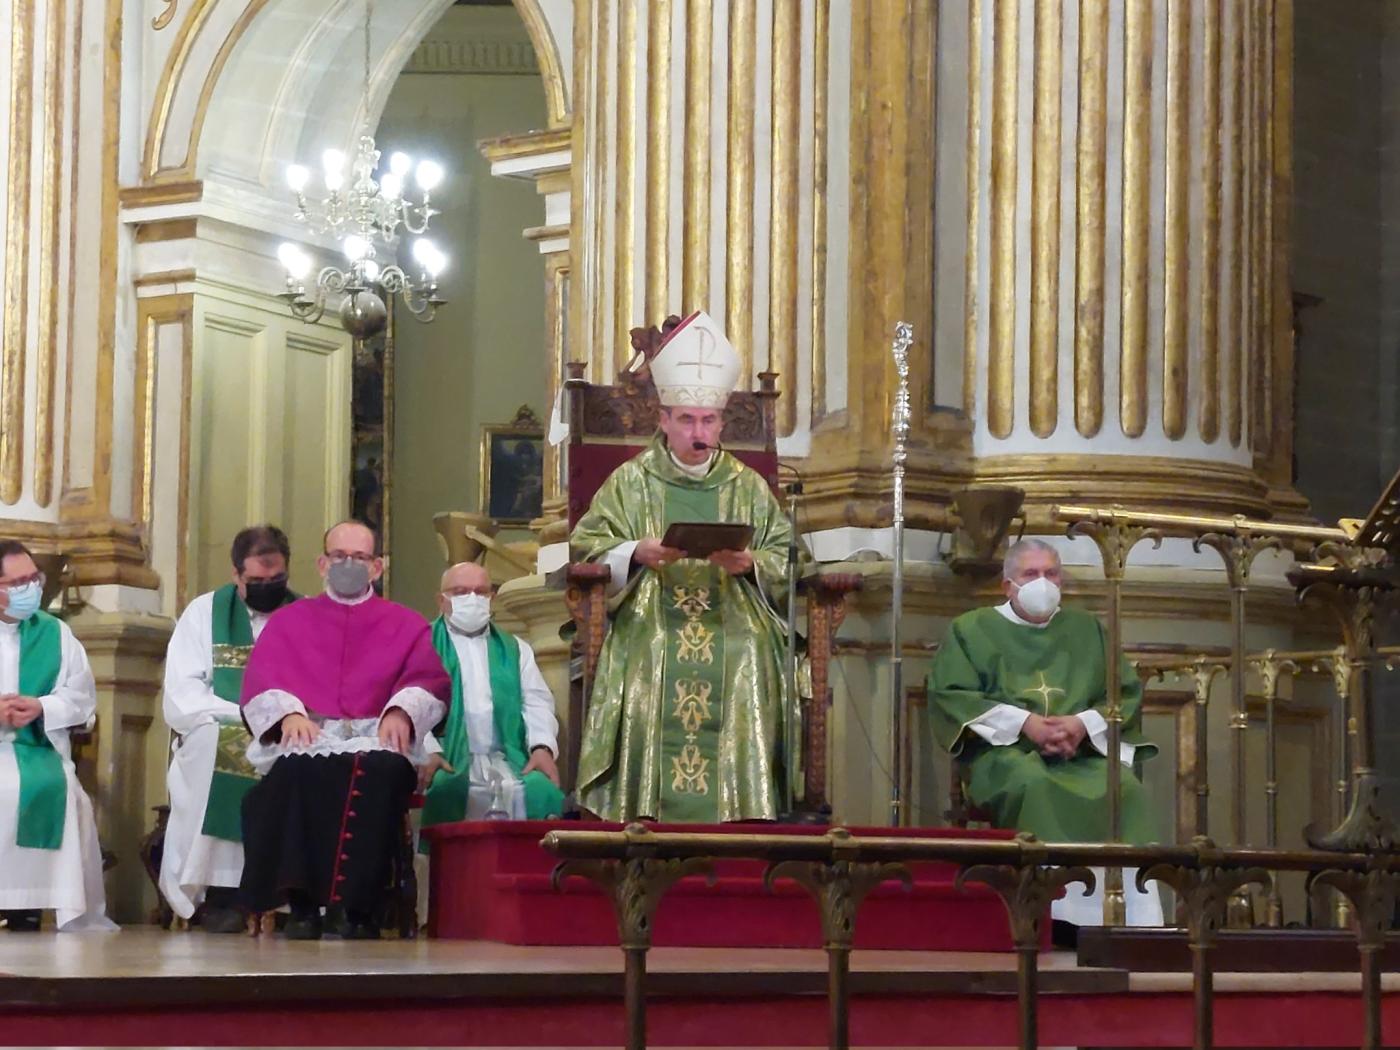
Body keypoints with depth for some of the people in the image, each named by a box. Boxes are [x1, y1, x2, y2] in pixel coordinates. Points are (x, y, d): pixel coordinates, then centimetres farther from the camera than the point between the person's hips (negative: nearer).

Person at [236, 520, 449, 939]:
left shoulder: (407, 625, 21)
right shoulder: (289, 620, 23)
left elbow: (430, 682, 6)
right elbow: (261, 682, 9)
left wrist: (401, 712, -17)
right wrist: (288, 713, -13)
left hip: (378, 740, 0)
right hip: (308, 739, 0)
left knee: (386, 771, -37)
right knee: (297, 768, -37)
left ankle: (362, 909, -34)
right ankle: (302, 904, -34)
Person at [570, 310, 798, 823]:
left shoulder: (749, 487, 16)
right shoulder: (630, 483, 13)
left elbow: (788, 562, 10)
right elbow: (587, 549, 5)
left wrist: (752, 563, -12)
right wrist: (635, 554, -15)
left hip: (734, 652, 1)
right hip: (649, 649, -1)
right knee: (652, 737, -22)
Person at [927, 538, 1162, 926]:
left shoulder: (1086, 629, 21)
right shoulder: (971, 629, 13)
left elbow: (1127, 693, 13)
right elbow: (948, 695, 0)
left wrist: (1083, 724, -9)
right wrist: (1024, 723, -12)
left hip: (1083, 751, 3)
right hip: (1006, 750, -3)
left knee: (1124, 788, -30)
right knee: (1035, 784, -38)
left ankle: (1132, 920, -34)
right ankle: (1062, 917, -41)